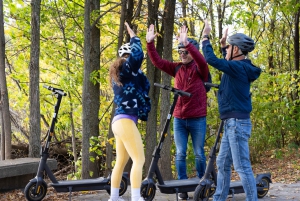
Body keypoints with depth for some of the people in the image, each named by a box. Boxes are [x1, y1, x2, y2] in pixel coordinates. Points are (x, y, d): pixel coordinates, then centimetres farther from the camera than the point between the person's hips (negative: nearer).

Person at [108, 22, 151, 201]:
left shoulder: (120, 74, 18)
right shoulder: (126, 69, -7)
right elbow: (137, 55, -25)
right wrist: (134, 37, -10)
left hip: (120, 121, 10)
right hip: (126, 121, -10)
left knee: (121, 161, 14)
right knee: (139, 160, -10)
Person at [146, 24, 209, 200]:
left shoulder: (200, 69, -6)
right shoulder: (177, 68, 5)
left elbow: (202, 61, -29)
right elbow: (157, 61, 0)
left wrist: (188, 44, -43)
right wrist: (150, 43, -15)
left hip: (198, 119, -3)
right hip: (179, 119, 3)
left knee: (199, 154, 5)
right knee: (180, 154, 4)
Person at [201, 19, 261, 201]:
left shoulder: (239, 67, -16)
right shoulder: (240, 67, 14)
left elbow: (211, 59, -21)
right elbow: (227, 62, 38)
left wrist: (206, 37, -8)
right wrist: (223, 45, 28)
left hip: (237, 123, -10)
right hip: (232, 123, 10)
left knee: (242, 166, -9)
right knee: (223, 163, 15)